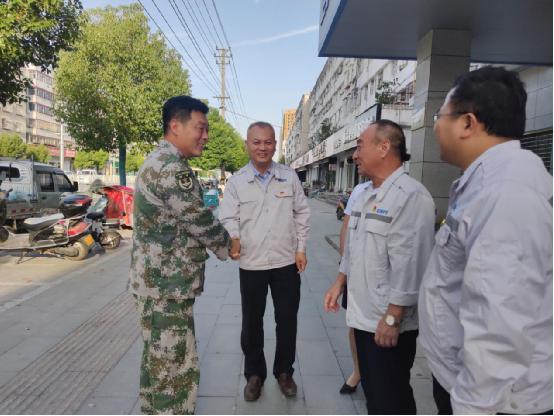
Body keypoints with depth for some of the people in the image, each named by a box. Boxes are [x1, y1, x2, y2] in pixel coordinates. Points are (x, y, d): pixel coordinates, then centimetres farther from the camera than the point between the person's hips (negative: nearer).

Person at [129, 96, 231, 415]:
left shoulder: (157, 161, 13)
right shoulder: (173, 168, -22)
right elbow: (201, 223, -18)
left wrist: (219, 241, 9)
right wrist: (226, 244, 1)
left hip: (157, 278, 11)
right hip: (167, 284, -11)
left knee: (159, 358, 23)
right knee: (175, 365, 3)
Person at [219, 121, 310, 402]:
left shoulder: (289, 176, 2)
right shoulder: (236, 181, -2)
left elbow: (301, 214, 6)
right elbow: (228, 218, -5)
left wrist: (301, 248, 1)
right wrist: (233, 239, -25)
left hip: (286, 262, 1)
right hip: (251, 264, 0)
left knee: (287, 321, 13)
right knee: (251, 323, 13)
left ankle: (284, 371, 36)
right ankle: (254, 374, 35)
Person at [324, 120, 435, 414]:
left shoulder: (411, 196, -19)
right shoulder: (364, 194, 10)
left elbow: (409, 265, -22)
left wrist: (392, 318, -20)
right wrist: (339, 285, 16)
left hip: (389, 322, -8)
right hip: (362, 314, 8)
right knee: (371, 390, 23)